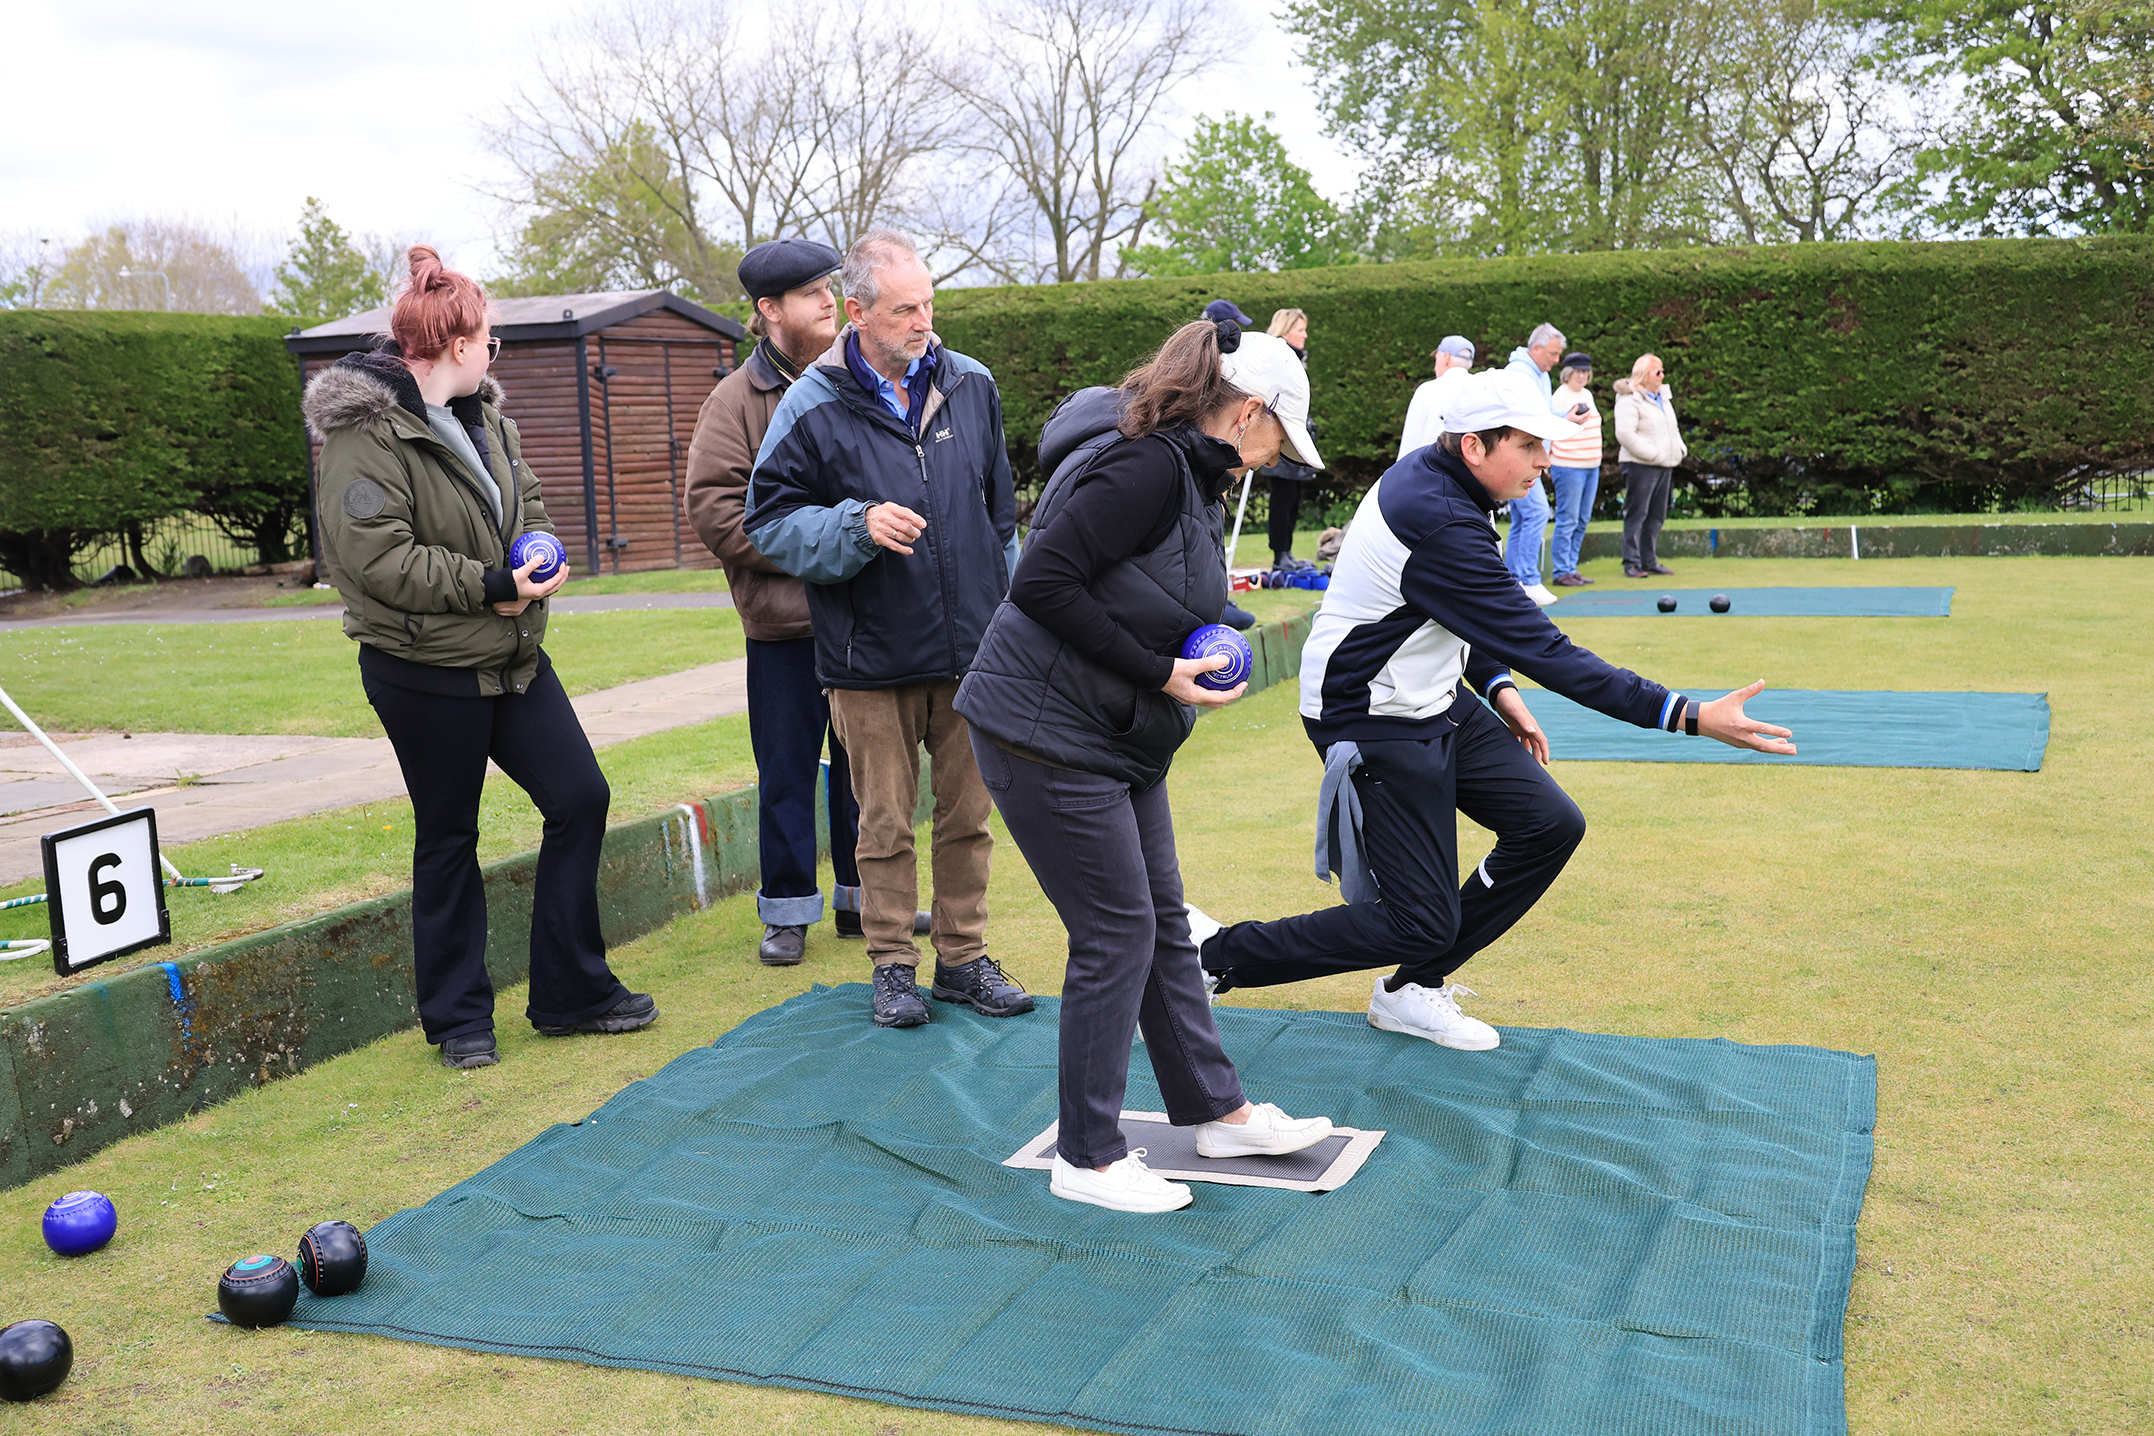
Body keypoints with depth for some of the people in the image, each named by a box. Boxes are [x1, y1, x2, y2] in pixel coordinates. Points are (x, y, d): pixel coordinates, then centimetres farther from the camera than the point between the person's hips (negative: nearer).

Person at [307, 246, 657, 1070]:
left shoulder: (483, 415, 10)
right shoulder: (364, 431, -16)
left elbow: (524, 498, 21)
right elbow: (375, 555, -23)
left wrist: (536, 548, -2)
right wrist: (489, 586, -22)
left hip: (512, 658, 8)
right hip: (423, 671, -8)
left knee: (580, 798, 6)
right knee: (447, 841, 5)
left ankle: (571, 993, 18)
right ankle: (457, 1019, 21)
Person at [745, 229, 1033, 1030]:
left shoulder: (971, 386, 5)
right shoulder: (812, 407, -7)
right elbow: (770, 521, -4)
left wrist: (1008, 617, 15)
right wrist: (857, 525, -20)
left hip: (971, 649, 3)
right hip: (872, 661, -3)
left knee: (968, 815, 11)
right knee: (885, 824, 5)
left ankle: (963, 957, 25)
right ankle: (893, 964, 20)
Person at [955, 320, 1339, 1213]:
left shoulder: (1184, 469, 12)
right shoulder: (1147, 463, -20)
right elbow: (1042, 585, -26)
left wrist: (1194, 657, 1)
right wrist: (1159, 673, -21)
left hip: (1119, 738, 10)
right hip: (1047, 732, -10)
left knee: (1165, 921, 16)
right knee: (1116, 936, -4)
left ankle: (1217, 1111, 29)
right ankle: (1087, 1159, 10)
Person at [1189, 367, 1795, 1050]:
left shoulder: (1425, 472, 1)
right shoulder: (1438, 526, -30)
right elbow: (1545, 652, -31)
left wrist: (1498, 687, 7)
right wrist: (1691, 717, -32)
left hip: (1436, 701, 10)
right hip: (1377, 724, -10)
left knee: (1551, 824, 3)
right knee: (1420, 925, -4)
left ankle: (1412, 991, 13)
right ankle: (1213, 952, 8)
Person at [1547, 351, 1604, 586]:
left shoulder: (1587, 394, 16)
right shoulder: (1560, 397, -9)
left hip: (1591, 465, 8)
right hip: (1569, 467, -8)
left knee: (1583, 520, 9)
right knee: (1567, 520, -7)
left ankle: (1571, 568, 15)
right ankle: (1562, 572, -2)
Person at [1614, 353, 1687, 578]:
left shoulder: (1664, 397, 19)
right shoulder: (1630, 400, -10)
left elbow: (1672, 428, 28)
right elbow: (1625, 433, -19)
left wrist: (1680, 448, 9)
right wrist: (1652, 453, -19)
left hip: (1664, 466, 9)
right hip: (1640, 466, -9)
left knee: (1657, 516, 10)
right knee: (1637, 515, -6)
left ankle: (1650, 560, 18)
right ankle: (1632, 563, -3)